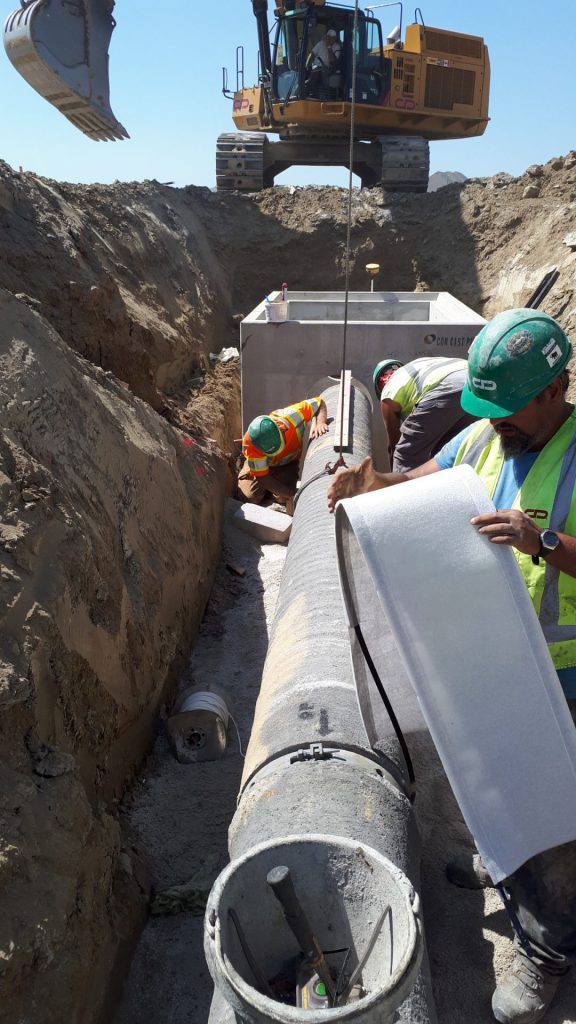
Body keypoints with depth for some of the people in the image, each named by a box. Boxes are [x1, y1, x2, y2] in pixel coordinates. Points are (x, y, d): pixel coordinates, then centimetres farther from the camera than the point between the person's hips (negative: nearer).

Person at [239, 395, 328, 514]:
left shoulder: (291, 416, -39)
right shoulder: (250, 444, -39)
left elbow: (320, 403, -23)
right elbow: (263, 477, -31)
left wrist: (320, 422, -44)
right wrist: (292, 494, -39)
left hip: (288, 462, 1)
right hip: (260, 463, -1)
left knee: (282, 498, -18)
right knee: (251, 496, -14)